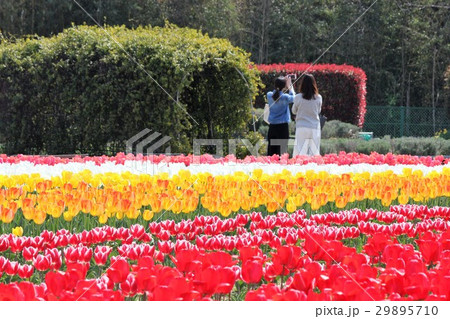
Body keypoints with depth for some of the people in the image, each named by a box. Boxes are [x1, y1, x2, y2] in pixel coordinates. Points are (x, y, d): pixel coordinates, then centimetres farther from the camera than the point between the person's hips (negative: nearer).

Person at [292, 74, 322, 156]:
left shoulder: (298, 97, -6)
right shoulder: (318, 98, -1)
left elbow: (294, 111, 10)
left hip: (301, 128, -2)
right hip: (315, 128, 2)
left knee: (299, 153, -2)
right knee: (314, 153, 3)